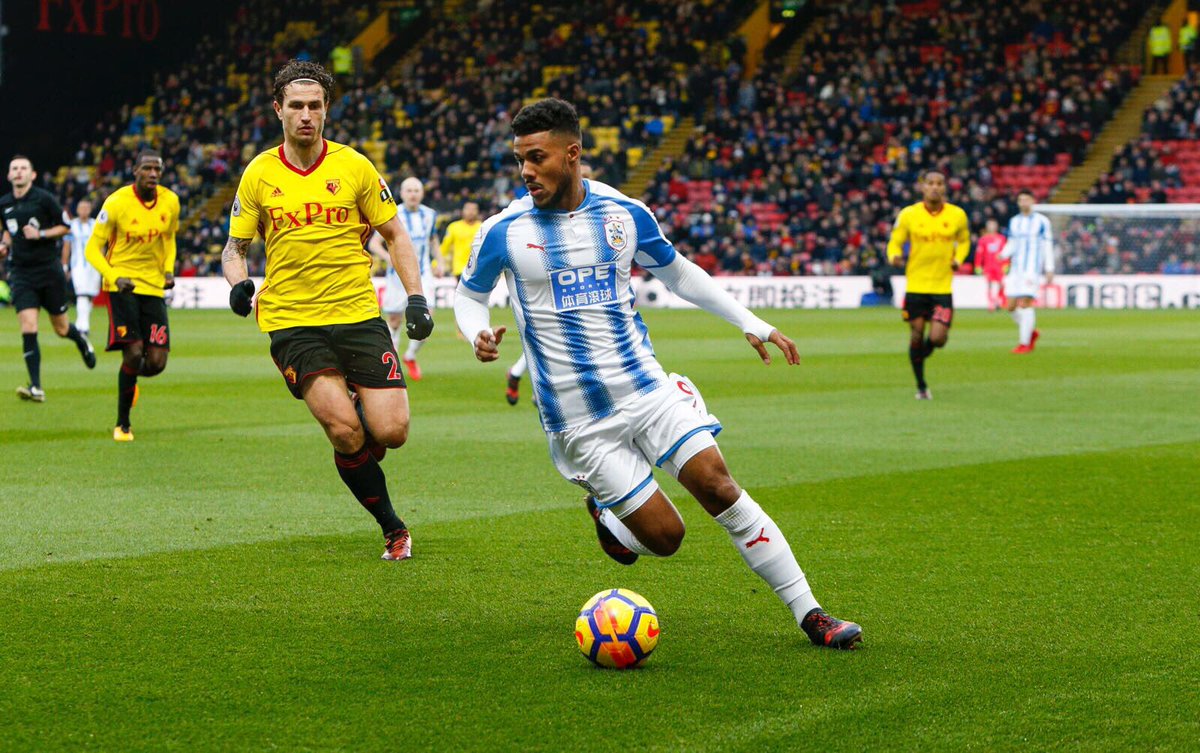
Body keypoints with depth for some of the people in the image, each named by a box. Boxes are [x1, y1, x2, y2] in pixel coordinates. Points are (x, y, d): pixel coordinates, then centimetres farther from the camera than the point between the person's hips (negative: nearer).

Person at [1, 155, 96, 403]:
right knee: (28, 330, -12)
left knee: (61, 329, 8)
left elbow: (64, 226, -1)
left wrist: (41, 234, -15)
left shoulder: (44, 199, -6)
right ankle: (36, 387, -12)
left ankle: (81, 340, 45)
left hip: (49, 270, -2)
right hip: (21, 274, 2)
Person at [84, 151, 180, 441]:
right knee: (134, 351, -17)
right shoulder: (116, 203, -13)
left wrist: (169, 270, 3)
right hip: (122, 284, -4)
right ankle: (122, 424, 0)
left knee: (157, 362, -5)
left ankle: (131, 378, 34)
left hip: (153, 286, 4)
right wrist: (114, 277, -23)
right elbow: (92, 249, -8)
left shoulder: (170, 202, 1)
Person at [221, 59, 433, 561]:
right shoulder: (258, 174, 3)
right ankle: (392, 528, 2)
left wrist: (416, 297, -1)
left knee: (390, 431, -10)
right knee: (344, 431, -18)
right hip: (291, 321, -1)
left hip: (358, 314, 1)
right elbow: (235, 245, 12)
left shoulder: (353, 166, 2)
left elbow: (394, 234, 10)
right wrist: (239, 283, -9)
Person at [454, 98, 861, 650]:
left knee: (718, 486, -13)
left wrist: (752, 324, 14)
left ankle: (808, 614, -5)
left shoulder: (625, 214, 0)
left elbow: (677, 272, 17)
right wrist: (478, 335, -14)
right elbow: (469, 294, 10)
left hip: (645, 387, 2)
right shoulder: (504, 232, -8)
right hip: (579, 420, -2)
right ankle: (604, 514, 30)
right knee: (664, 535, -6)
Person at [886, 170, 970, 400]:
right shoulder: (908, 215, -3)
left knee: (938, 338, -10)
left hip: (943, 287, 1)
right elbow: (894, 243, 5)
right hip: (915, 285, 0)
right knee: (917, 336, 4)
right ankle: (921, 386, 23)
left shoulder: (957, 215, 1)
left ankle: (921, 355, 27)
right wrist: (895, 256, -17)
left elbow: (964, 241, 19)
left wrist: (958, 259, 0)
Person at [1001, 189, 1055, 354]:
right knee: (1011, 306, 1)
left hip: (1033, 268, -5)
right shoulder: (1014, 221, 14)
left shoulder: (1042, 221, 0)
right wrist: (1003, 255, -6)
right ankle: (1032, 332, 24)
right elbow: (1011, 244, 15)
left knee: (1025, 304, -15)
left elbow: (1048, 246, 1)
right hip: (1016, 268, 5)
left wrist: (1050, 269, -3)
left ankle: (1024, 343, -10)